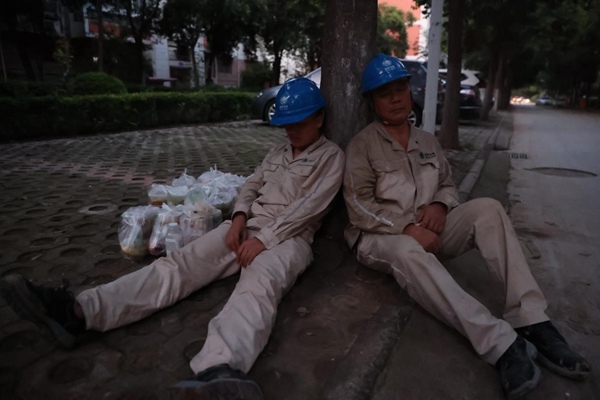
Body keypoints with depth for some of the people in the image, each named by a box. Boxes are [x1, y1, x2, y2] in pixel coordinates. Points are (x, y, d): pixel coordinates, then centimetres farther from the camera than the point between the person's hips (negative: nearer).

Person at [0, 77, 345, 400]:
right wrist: (239, 217, -3)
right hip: (248, 228, 6)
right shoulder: (278, 152, 25)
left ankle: (218, 370, -68)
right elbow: (251, 186, 19)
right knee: (179, 264, -16)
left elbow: (308, 208, -9)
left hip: (287, 237, -6)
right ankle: (78, 312, -29)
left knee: (260, 285, -40)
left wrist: (265, 239, -17)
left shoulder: (332, 155, 4)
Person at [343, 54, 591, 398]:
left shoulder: (428, 142, 15)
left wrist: (440, 205, -8)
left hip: (429, 234, 5)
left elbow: (448, 186, 18)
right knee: (408, 252, -40)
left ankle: (530, 321, -26)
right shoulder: (362, 145, -3)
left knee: (487, 208, -20)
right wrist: (408, 228, -21)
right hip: (382, 237, -5)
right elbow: (359, 207, -11)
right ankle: (501, 343, -42)